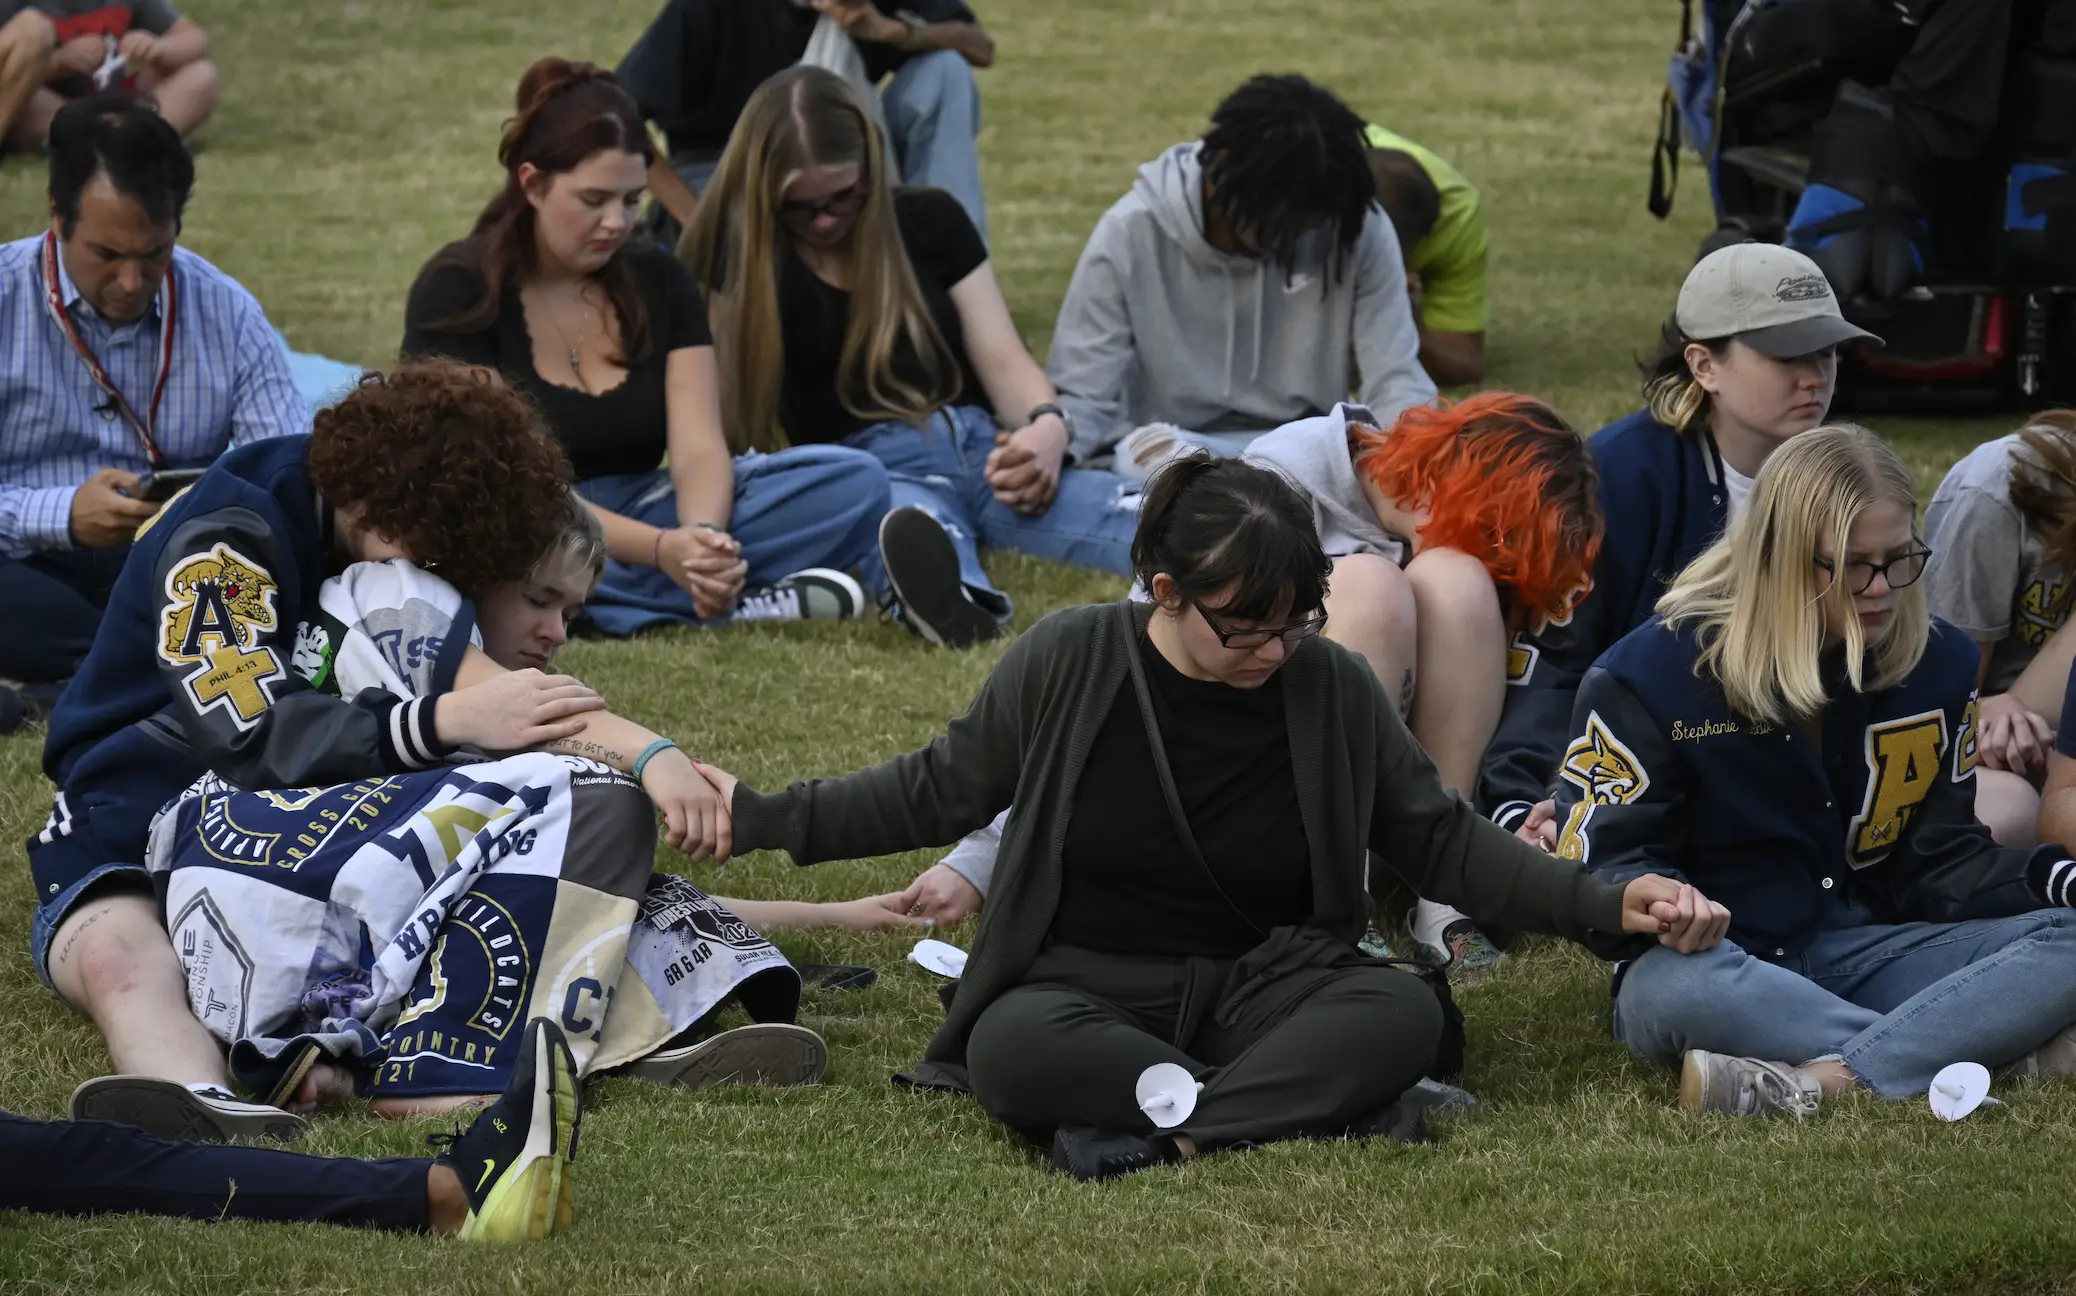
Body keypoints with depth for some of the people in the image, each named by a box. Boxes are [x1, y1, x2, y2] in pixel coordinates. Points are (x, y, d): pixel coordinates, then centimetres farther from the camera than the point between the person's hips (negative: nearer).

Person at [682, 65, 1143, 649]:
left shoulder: (929, 222, 17)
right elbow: (725, 407, -1)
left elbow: (1002, 359, 10)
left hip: (979, 452, 4)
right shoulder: (737, 261, 9)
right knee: (916, 516, -46)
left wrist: (1048, 426, -12)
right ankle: (955, 597, -79)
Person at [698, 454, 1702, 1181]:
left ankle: (1142, 1137, -36)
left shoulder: (1335, 691, -3)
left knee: (1404, 1013, -31)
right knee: (1013, 1051, -38)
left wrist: (1603, 906, -5)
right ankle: (1303, 1104, -30)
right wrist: (764, 818, 5)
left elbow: (1441, 842, 6)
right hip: (1087, 989, -1)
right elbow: (940, 788, 8)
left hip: (1258, 989, 2)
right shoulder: (1067, 663, -6)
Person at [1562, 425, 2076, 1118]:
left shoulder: (1939, 664, 6)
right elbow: (1604, 861, -6)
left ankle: (1821, 1082, -38)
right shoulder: (1655, 674, -7)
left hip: (1862, 949, 4)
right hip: (1721, 962, -4)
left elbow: (1941, 862, 10)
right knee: (1667, 984, -41)